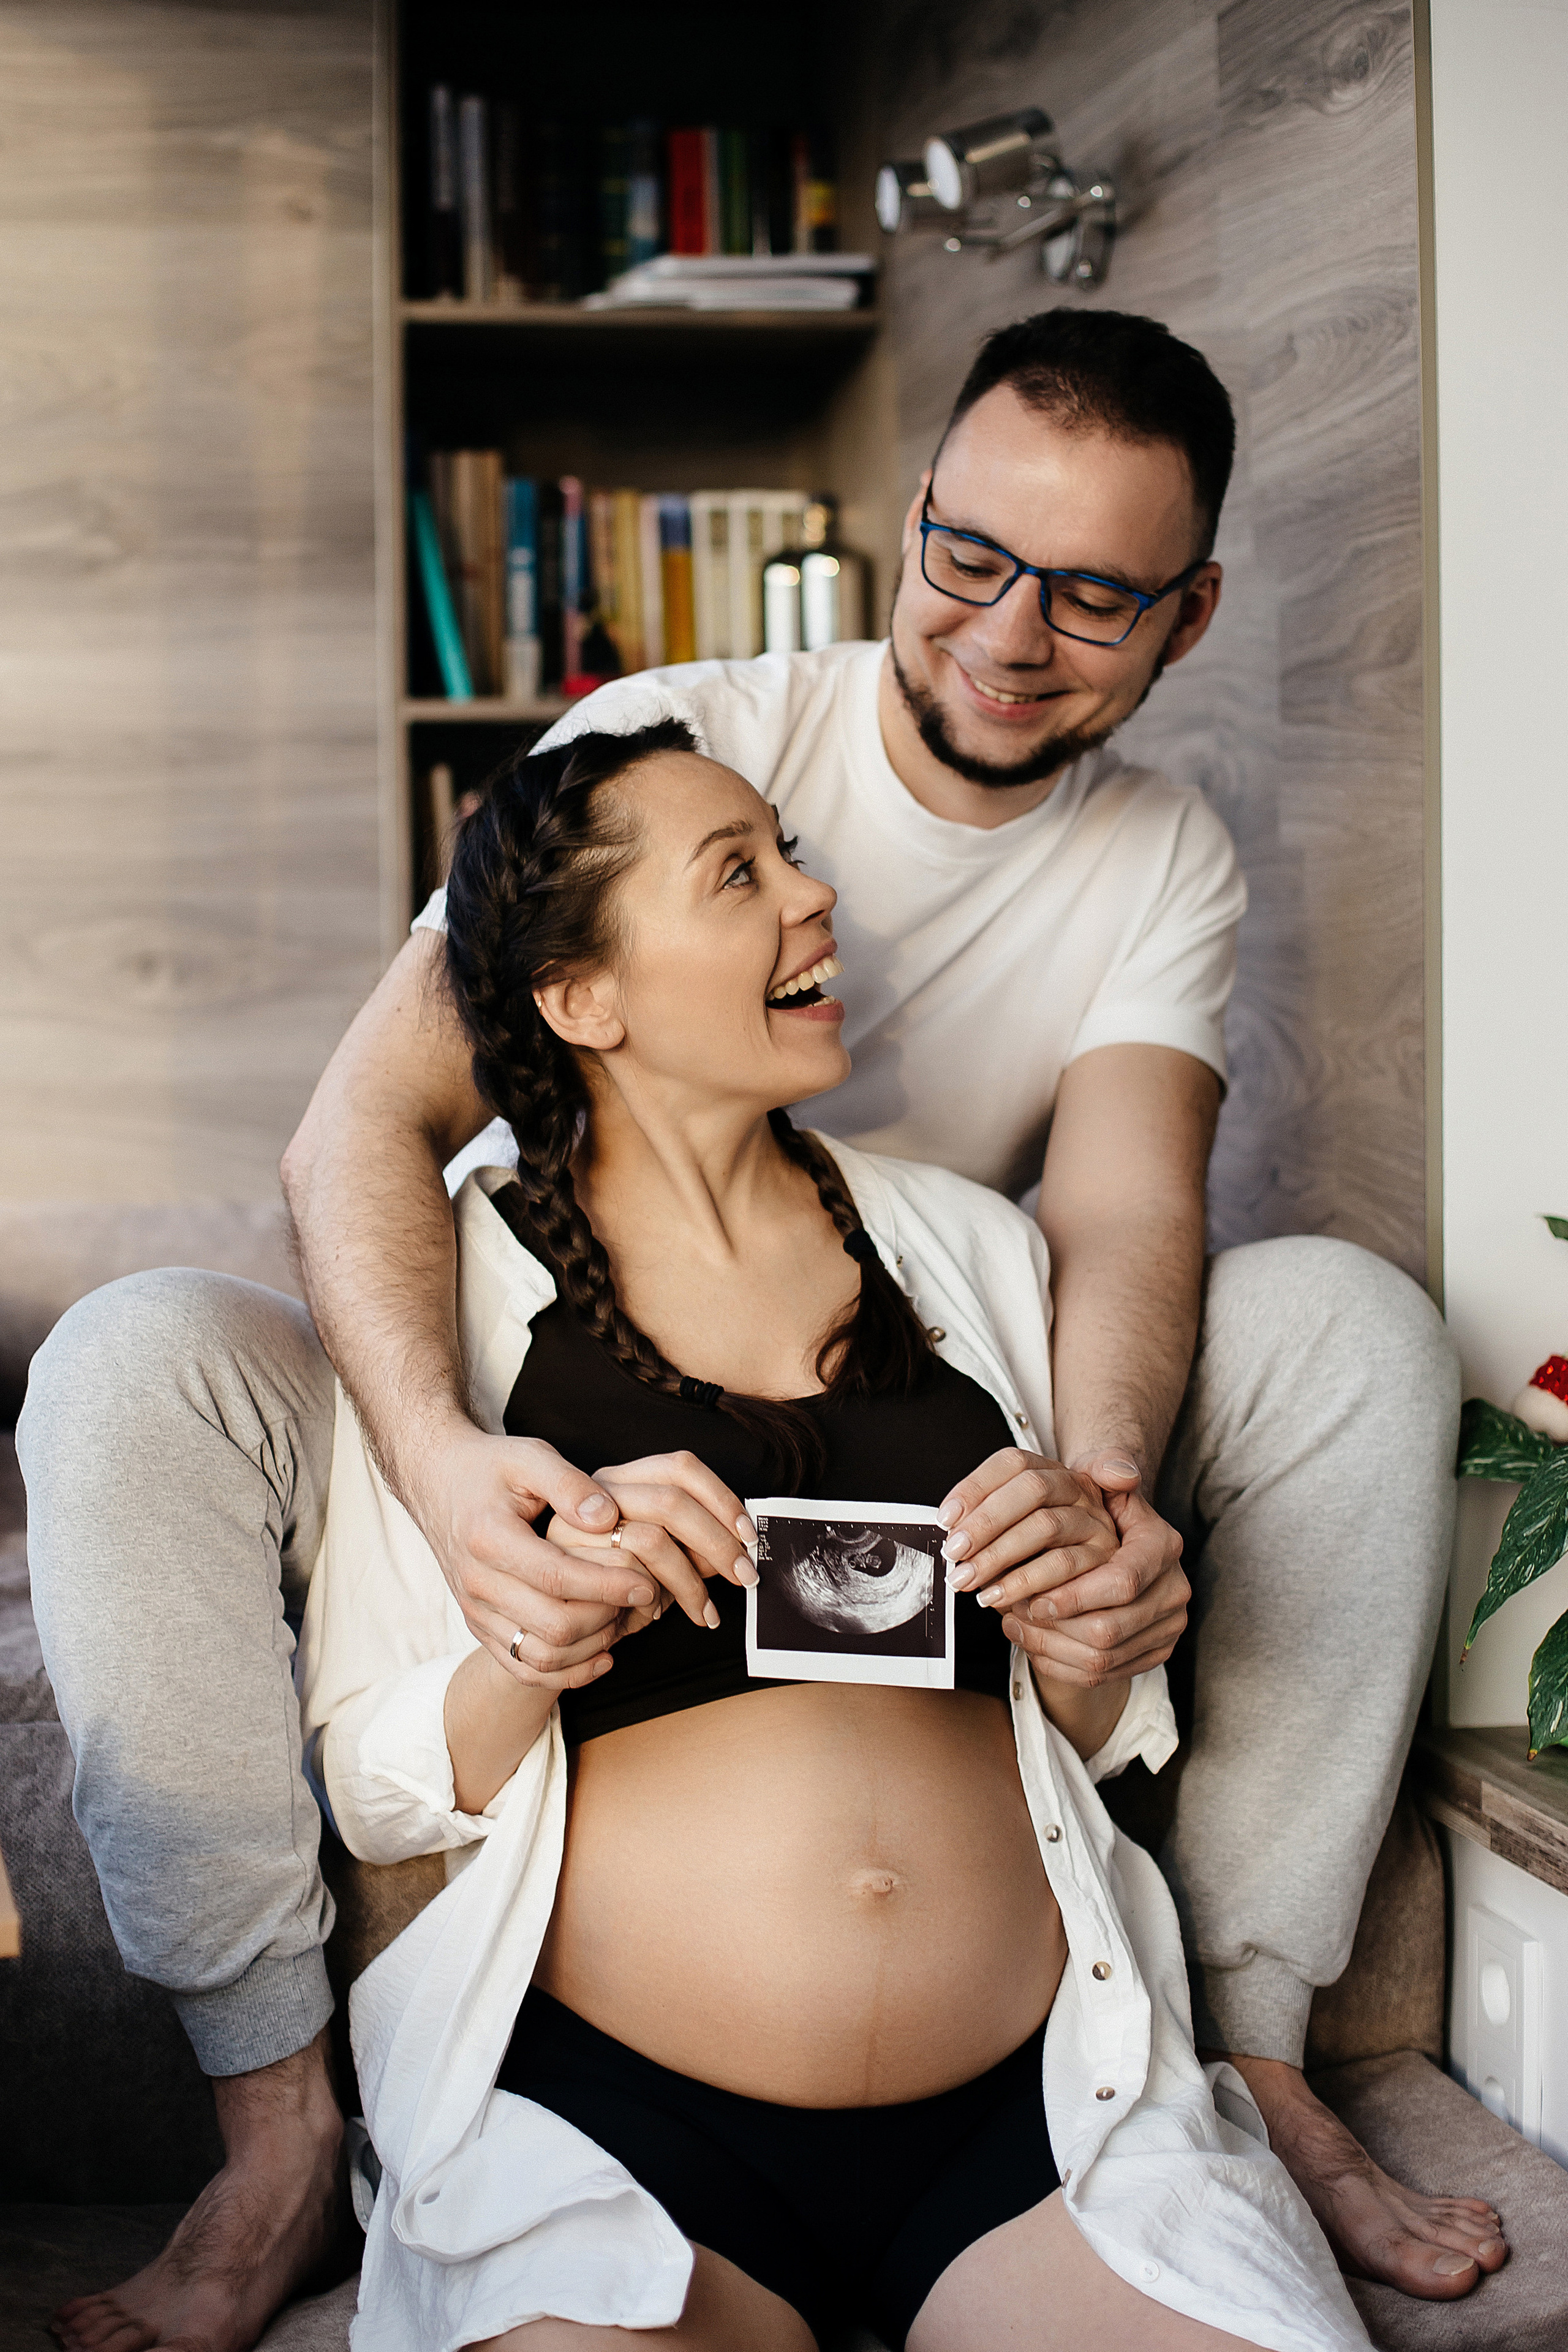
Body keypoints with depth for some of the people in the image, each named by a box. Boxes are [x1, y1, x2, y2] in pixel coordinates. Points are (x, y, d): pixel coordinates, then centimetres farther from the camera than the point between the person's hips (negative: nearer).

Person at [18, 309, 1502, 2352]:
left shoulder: (1167, 866, 0)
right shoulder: (677, 738, -10)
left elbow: (1127, 1220, -17)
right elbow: (365, 1125, -21)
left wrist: (1101, 1482, -42)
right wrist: (441, 1455, -42)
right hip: (535, 1437, -1)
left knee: (1355, 1323, -19)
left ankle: (1248, 2046, -13)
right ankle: (279, 2121, -20)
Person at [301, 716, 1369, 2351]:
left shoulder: (969, 1247, 12)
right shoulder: (447, 1289, 2)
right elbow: (370, 1789, 2)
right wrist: (538, 1646, -17)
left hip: (1029, 2096, 3)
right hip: (610, 2110, -3)